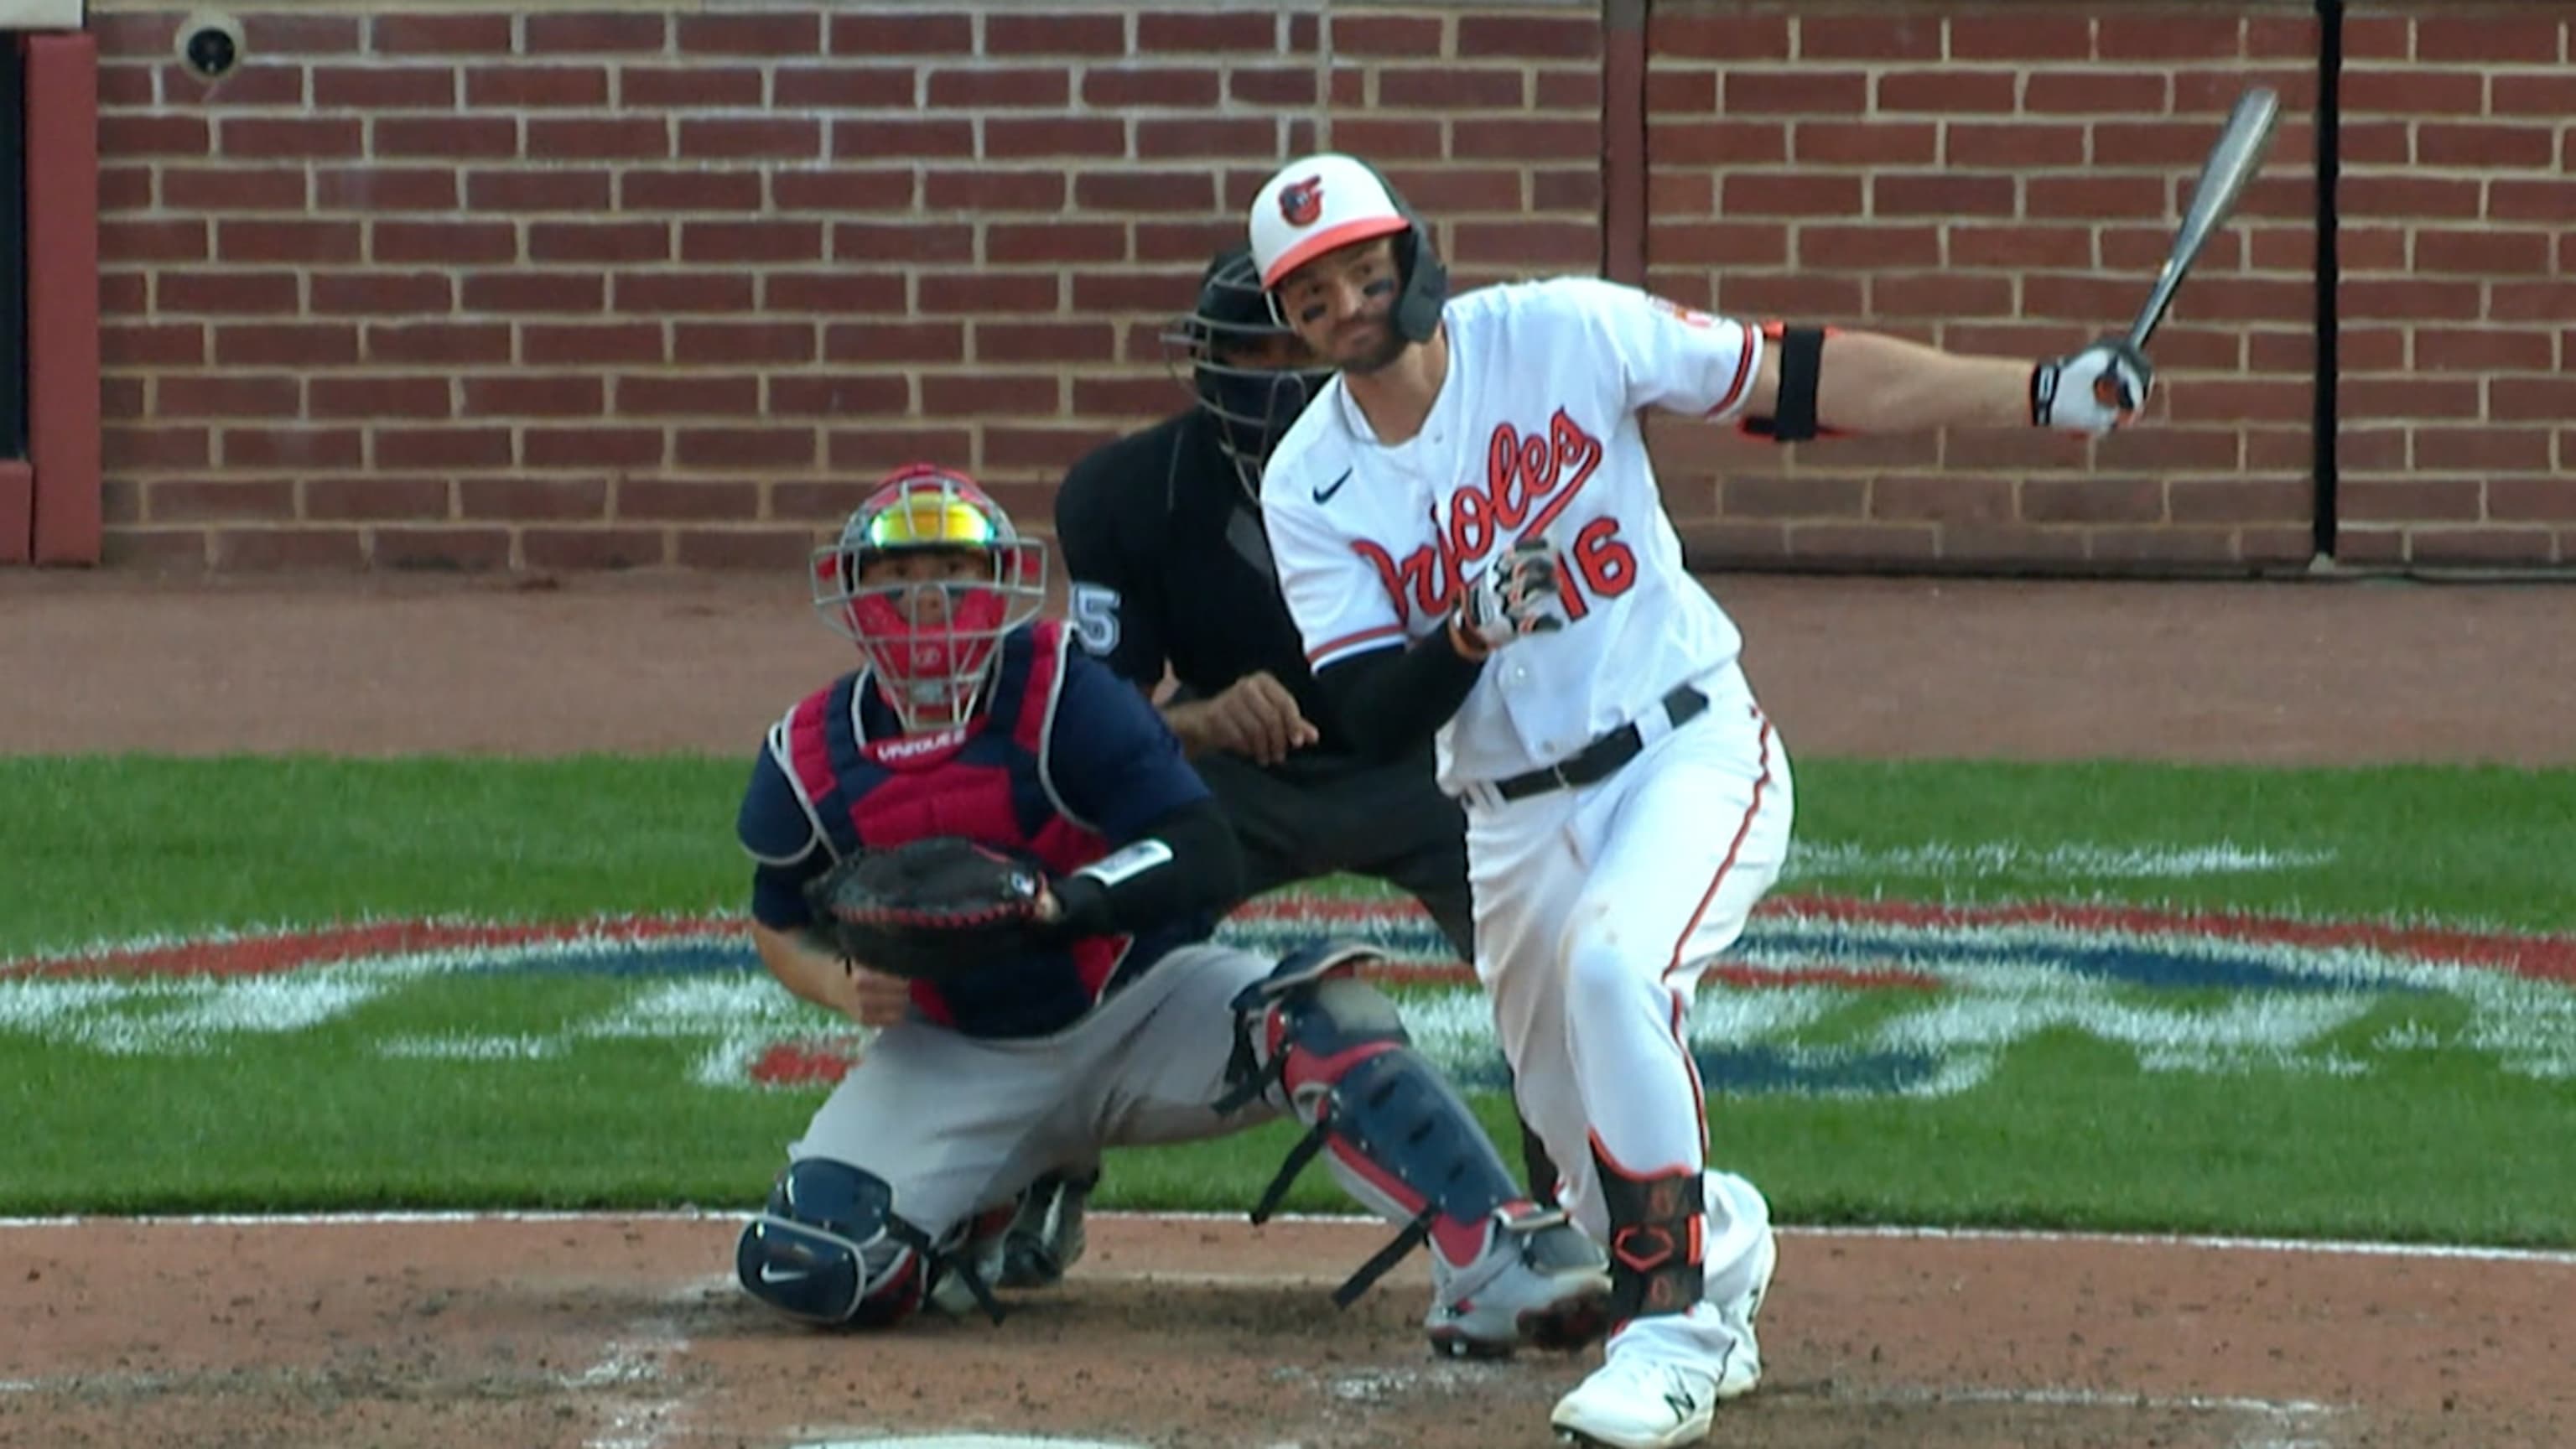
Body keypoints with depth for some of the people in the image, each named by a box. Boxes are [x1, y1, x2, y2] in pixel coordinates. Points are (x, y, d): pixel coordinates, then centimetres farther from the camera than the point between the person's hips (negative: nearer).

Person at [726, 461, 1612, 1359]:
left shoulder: (1062, 695, -16)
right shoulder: (810, 759, -6)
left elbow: (1205, 863, -23)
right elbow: (780, 926, 10)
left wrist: (1058, 900, -40)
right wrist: (842, 985, -14)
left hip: (1140, 1001, -2)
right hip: (959, 1061, 2)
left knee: (1316, 1016, -32)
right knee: (804, 1265, -19)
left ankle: (1494, 1262, -42)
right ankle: (977, 1218, 16)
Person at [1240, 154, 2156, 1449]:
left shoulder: (1560, 334, -9)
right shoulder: (1309, 486, -3)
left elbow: (1802, 381, -7)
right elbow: (1368, 720, -9)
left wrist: (2042, 395, -13)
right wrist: (1469, 634, -30)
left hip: (1692, 754, -4)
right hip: (1517, 818, 4)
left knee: (1610, 958, -32)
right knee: (1586, 1141, 8)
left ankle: (1671, 1332, -25)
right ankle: (1724, 1263, 43)